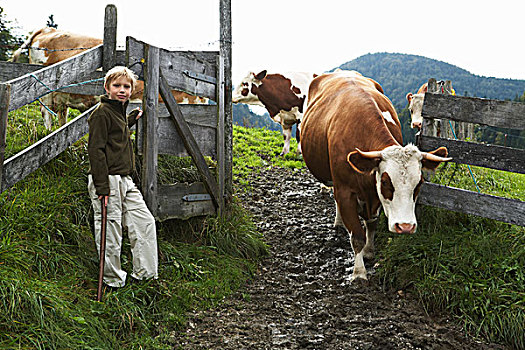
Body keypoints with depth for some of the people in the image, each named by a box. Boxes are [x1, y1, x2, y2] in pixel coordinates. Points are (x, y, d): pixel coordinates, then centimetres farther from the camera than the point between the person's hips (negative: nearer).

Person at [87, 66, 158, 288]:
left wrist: (131, 120, 32)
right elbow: (95, 149, -16)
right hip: (107, 180, -9)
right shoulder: (101, 113, -11)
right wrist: (102, 187, -21)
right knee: (110, 231, -1)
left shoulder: (119, 112, 16)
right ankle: (113, 280, 12)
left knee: (145, 221, 8)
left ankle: (144, 272, 18)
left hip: (125, 181, 9)